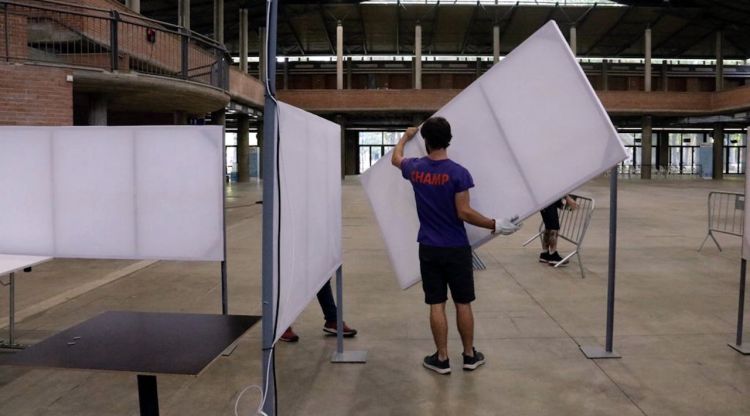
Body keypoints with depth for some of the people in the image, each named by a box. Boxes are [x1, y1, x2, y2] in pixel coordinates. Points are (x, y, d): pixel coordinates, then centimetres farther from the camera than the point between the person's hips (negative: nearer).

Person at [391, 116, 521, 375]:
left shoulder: (415, 169, -1)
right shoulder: (458, 173, -13)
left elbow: (395, 158, 22)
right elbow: (464, 213, -15)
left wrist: (406, 136, 39)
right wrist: (496, 226, -8)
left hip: (429, 248, 2)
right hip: (456, 248, -2)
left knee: (436, 305, 6)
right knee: (463, 303, 10)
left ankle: (442, 359, 13)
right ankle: (470, 356, 22)